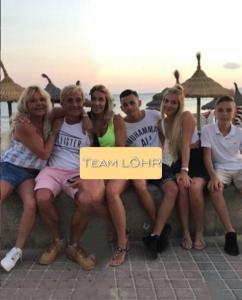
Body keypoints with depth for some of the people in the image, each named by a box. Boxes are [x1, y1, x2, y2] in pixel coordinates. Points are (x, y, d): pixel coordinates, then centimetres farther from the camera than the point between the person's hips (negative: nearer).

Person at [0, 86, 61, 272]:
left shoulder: (48, 121, 4)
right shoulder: (23, 125, -15)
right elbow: (44, 153, -12)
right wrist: (54, 131, -5)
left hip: (31, 173, 4)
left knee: (31, 204, -26)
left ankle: (17, 250, -15)